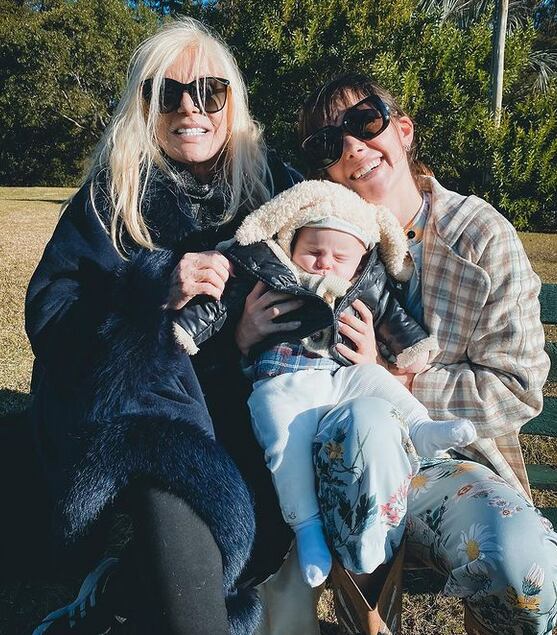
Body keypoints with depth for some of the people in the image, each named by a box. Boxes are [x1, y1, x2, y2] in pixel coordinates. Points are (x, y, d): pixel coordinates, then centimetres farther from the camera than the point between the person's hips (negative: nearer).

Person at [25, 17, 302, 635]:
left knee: (279, 505, -22)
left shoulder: (271, 182, 8)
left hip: (235, 403, 3)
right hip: (129, 394, -3)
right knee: (183, 481, -32)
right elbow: (46, 314, -5)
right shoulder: (113, 195, 2)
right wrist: (153, 287, -20)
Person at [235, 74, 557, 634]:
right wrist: (246, 336, -12)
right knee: (362, 420, -35)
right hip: (341, 448, 1)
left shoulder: (484, 239, -2)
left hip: (448, 454, 0)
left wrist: (392, 377, -15)